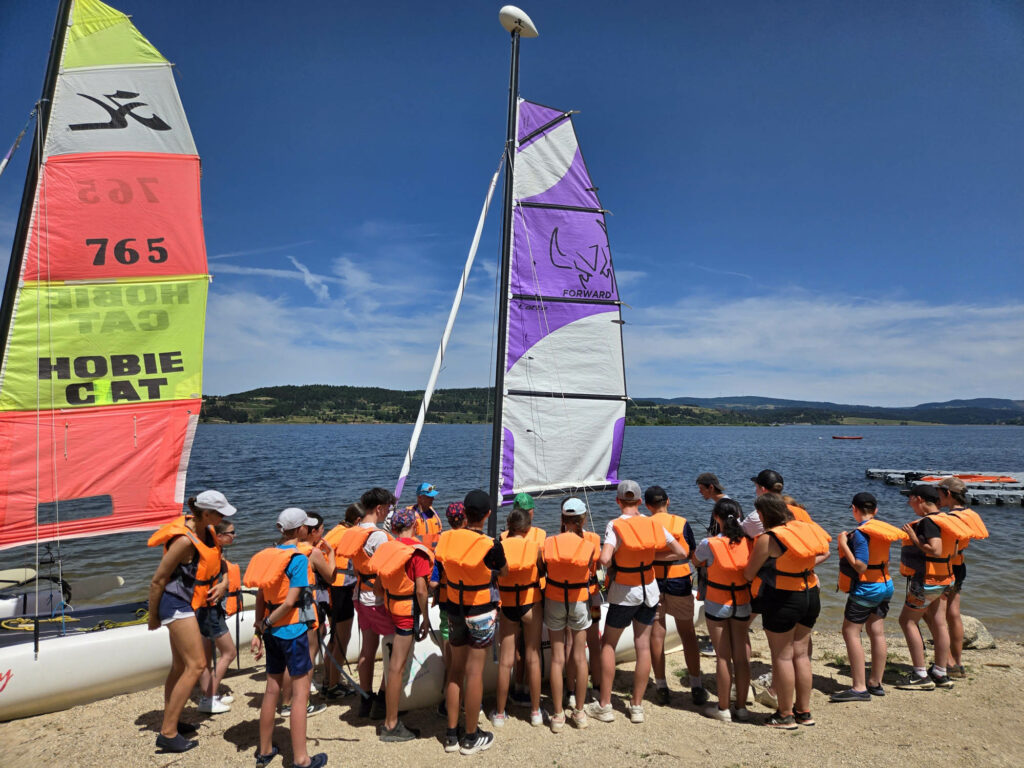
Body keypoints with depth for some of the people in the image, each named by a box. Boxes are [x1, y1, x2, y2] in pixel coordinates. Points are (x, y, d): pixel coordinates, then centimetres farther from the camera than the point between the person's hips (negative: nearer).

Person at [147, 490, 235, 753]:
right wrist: (153, 617, -7)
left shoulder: (206, 531, 1)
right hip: (176, 603, -9)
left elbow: (217, 561, 16)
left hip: (188, 603, 9)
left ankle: (170, 721, 32)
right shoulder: (185, 540, -25)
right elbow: (158, 580, -18)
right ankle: (168, 734, -3)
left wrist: (223, 582, -4)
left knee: (180, 666, 18)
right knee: (196, 664, -10)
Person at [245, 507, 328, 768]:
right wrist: (266, 625, -7)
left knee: (272, 689, 18)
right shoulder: (299, 558, -16)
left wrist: (259, 630, 8)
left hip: (273, 632, 7)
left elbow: (260, 597, 5)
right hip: (294, 631, -7)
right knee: (300, 693, 2)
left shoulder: (269, 554, 4)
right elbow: (290, 602, -20)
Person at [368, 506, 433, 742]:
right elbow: (421, 590, -18)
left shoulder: (386, 548, 1)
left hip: (391, 606, 7)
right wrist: (426, 618, -7)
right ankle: (391, 726, 11)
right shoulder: (418, 551, -16)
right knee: (397, 666, 0)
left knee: (394, 663, 23)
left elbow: (378, 587, 6)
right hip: (408, 609, -7)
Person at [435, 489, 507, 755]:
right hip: (480, 613, -4)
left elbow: (443, 569, 2)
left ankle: (451, 734, 26)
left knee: (456, 668, 16)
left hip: (454, 610, 4)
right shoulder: (491, 546, -20)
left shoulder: (446, 538, -10)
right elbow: (503, 571, -1)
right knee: (474, 671, 6)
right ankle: (471, 738, 19)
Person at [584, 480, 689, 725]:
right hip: (649, 590, 4)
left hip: (624, 594, -4)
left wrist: (609, 562, -8)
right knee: (643, 646, 11)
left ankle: (604, 706, 15)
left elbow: (604, 560, -31)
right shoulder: (652, 524, -4)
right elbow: (681, 552, 1)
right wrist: (652, 556, 7)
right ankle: (637, 706, 20)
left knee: (608, 644, 11)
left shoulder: (615, 526, -18)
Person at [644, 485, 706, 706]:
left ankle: (661, 687, 14)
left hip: (652, 582, 0)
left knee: (656, 633, 7)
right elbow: (692, 554, 5)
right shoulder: (682, 523, -4)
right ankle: (696, 688, 15)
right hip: (679, 582, 0)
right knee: (688, 633, 10)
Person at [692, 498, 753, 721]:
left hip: (717, 605, -3)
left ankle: (723, 708, 16)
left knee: (723, 657, 6)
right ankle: (741, 706, 22)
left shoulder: (709, 544, -19)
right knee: (741, 656, 12)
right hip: (742, 604, 3)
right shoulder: (748, 543, -8)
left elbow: (696, 561, 1)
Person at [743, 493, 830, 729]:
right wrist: (805, 566, 8)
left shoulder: (768, 538, -17)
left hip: (782, 600, -7)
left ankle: (785, 715, 14)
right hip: (810, 596, 7)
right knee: (801, 654, 16)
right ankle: (804, 711, 26)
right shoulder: (802, 528, 2)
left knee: (782, 657, 4)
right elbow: (824, 551, 17)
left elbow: (749, 574, -10)